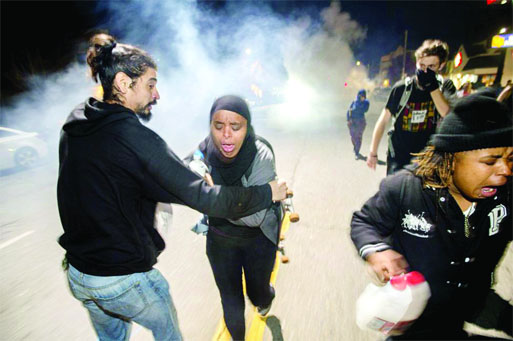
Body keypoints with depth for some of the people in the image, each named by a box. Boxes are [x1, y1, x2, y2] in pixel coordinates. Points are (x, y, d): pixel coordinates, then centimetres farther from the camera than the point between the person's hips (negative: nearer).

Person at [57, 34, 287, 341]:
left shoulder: (73, 125, -3)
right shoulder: (133, 137, -28)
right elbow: (203, 198, -30)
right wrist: (267, 193, -17)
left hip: (77, 273, 7)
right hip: (125, 279, -7)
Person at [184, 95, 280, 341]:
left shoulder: (261, 156, -29)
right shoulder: (204, 151, -20)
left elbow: (255, 215, -32)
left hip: (258, 237, -1)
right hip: (220, 237, 2)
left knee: (257, 293, 18)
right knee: (230, 300, 11)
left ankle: (265, 297, 58)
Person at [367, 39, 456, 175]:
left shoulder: (445, 87, -2)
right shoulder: (402, 87, -6)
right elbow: (383, 120, -2)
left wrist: (432, 86, -23)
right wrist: (373, 153, -3)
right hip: (398, 158, -1)